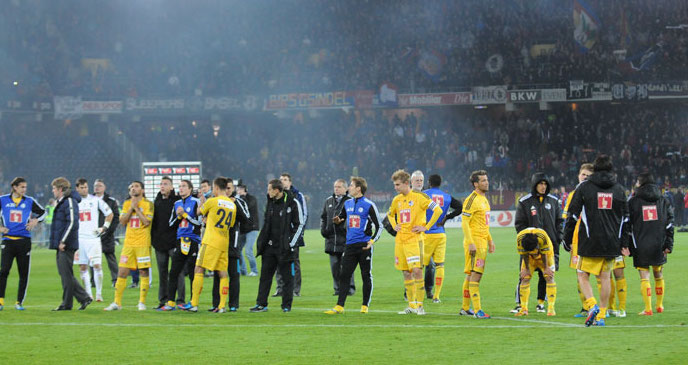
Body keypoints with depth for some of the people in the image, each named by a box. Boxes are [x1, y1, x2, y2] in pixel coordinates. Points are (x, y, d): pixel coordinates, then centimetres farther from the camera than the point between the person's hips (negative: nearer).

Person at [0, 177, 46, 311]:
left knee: (24, 274, 1)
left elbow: (42, 212, 19)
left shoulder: (29, 201, 6)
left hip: (24, 240, 1)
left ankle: (19, 302, 10)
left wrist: (35, 221, 1)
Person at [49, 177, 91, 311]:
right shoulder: (61, 202, 19)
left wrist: (63, 241, -21)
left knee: (66, 274, -5)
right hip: (61, 245, 10)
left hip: (67, 245, -10)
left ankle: (67, 303, 0)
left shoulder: (70, 202, -12)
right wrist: (59, 242, 17)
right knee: (64, 273, 10)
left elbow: (72, 223, -20)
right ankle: (84, 298, 11)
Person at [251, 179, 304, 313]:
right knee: (265, 275, 5)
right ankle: (261, 304, 8)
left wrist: (291, 243, -11)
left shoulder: (292, 203, -8)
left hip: (285, 247, -6)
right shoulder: (270, 203, 10)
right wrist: (261, 242, 12)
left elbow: (300, 225, -6)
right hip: (270, 246, 6)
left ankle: (287, 305, 8)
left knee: (287, 277, 1)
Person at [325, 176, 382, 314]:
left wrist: (372, 240, -17)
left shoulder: (369, 205, -6)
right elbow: (341, 218, 26)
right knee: (344, 275, -1)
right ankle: (339, 306, -2)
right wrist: (337, 221, 2)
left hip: (364, 246, -5)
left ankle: (365, 306, 10)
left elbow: (379, 226, -4)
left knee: (366, 276, 2)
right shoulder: (347, 203, 12)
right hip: (350, 245, 5)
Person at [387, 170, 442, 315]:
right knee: (406, 273, 7)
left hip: (414, 239, -6)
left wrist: (426, 227, -12)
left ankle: (420, 305, -9)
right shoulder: (397, 200, 13)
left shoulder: (419, 197, -7)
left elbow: (438, 210, -12)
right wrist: (394, 226, 14)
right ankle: (411, 305, 12)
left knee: (417, 270, -14)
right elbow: (390, 214, 34)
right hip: (400, 240, 6)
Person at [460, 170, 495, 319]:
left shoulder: (483, 199, 17)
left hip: (482, 241, 9)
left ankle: (465, 308, 19)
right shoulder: (471, 200, -13)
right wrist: (470, 243, -22)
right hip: (474, 241, -9)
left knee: (471, 275, 13)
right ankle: (477, 310, -13)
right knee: (475, 274, -11)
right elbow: (464, 223, -17)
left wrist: (490, 240, 23)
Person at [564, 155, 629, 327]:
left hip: (589, 242, -3)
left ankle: (592, 305, -17)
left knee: (583, 275, 6)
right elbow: (625, 218, 11)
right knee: (605, 277, 10)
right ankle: (601, 316, 9)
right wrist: (624, 243, 16)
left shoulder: (584, 187, -1)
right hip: (612, 243, 3)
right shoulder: (619, 189, 8)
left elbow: (573, 214, -1)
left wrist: (567, 239, 6)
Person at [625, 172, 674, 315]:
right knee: (658, 275, 18)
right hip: (659, 245, 3)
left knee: (644, 277, -1)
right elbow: (669, 224, 3)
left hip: (640, 246, -3)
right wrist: (669, 245, 3)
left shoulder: (633, 201, -2)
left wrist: (628, 246, 1)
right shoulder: (663, 201, 7)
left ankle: (648, 309, -8)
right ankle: (659, 306, 25)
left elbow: (628, 226, -3)